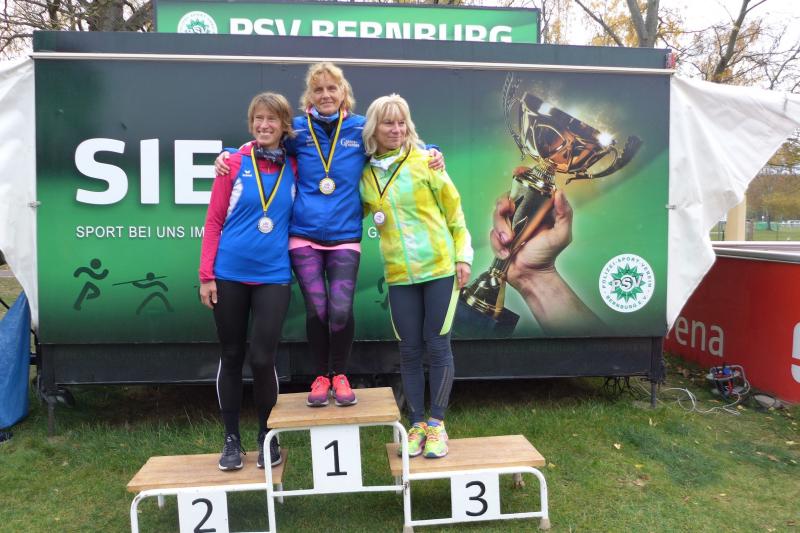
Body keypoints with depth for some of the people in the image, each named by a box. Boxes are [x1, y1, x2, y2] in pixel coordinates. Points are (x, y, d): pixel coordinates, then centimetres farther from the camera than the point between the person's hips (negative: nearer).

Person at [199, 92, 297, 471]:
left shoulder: (293, 168, 4)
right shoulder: (234, 164, -1)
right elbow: (214, 221, 0)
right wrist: (206, 275, -4)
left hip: (273, 276, 0)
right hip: (229, 275, 0)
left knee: (262, 359, -1)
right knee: (231, 358, 9)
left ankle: (267, 438, 20)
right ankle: (231, 439, 24)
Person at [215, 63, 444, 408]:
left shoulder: (361, 128, 6)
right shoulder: (297, 129, 6)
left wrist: (432, 152, -3)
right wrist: (226, 155, 0)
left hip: (345, 237, 0)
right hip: (303, 236, 1)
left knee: (341, 310, -10)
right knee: (316, 310, 0)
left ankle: (339, 375, 17)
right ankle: (321, 377, 23)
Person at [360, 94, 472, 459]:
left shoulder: (424, 161, -2)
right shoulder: (365, 175, 6)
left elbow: (454, 210, 1)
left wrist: (463, 255, -3)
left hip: (439, 268, -2)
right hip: (399, 276, 3)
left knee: (437, 346, 2)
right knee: (409, 350, 7)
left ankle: (436, 424, 16)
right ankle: (417, 424, 21)